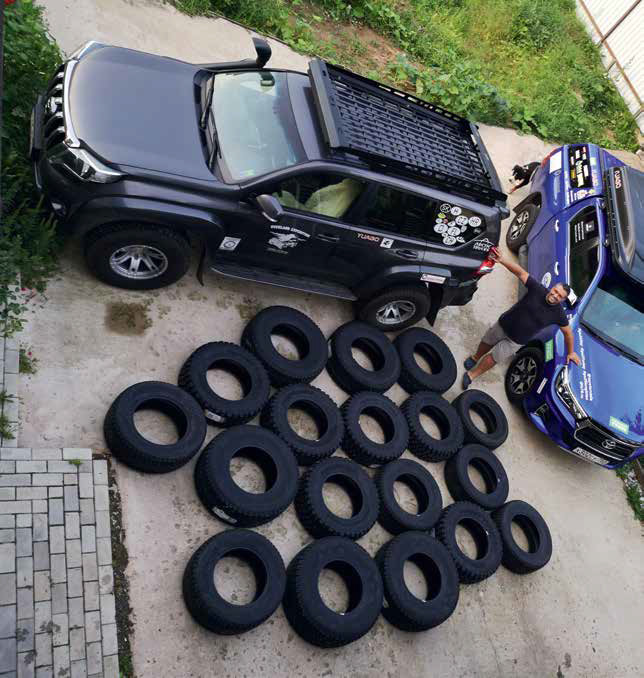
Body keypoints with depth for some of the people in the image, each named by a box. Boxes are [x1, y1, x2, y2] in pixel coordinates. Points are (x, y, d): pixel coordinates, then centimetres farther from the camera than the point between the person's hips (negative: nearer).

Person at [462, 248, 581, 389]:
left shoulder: (558, 314, -19)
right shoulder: (538, 289, -21)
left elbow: (568, 332, -3)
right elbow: (521, 272, -25)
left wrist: (571, 352, 6)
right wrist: (502, 260, -39)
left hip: (516, 341, -1)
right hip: (503, 325, 1)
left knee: (494, 357, 4)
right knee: (486, 343, 23)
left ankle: (472, 375, 24)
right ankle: (476, 358, 54)